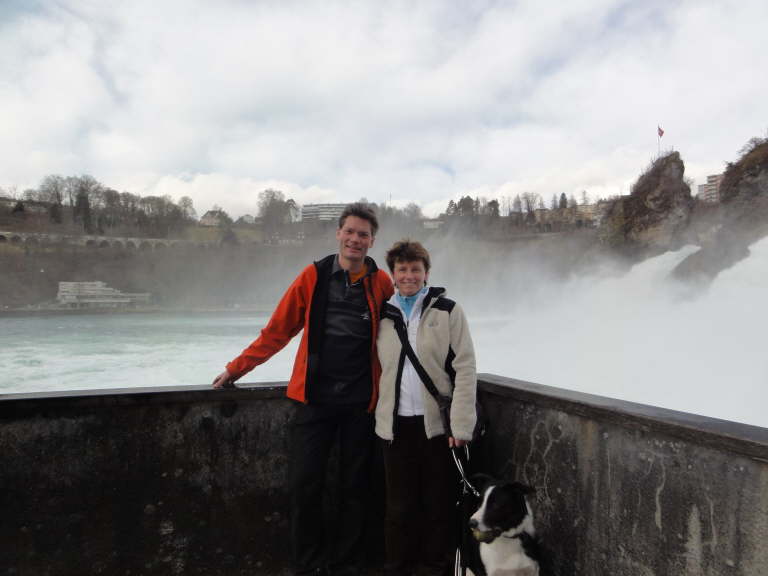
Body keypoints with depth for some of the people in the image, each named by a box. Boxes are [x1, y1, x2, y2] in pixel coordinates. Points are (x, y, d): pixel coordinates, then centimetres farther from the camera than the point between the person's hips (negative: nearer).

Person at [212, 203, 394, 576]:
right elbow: (277, 331, 3)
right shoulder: (314, 276, -1)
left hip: (361, 401, 1)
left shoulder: (381, 283, 0)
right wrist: (237, 368, 6)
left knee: (353, 487, 12)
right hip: (313, 397, 0)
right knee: (304, 485, 4)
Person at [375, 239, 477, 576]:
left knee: (439, 505, 9)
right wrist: (378, 415, 6)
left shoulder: (447, 311, -1)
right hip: (397, 424, 3)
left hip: (438, 422, -2)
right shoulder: (383, 315, 9)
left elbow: (465, 368, -5)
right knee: (399, 506, 11)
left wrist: (460, 424, -11)